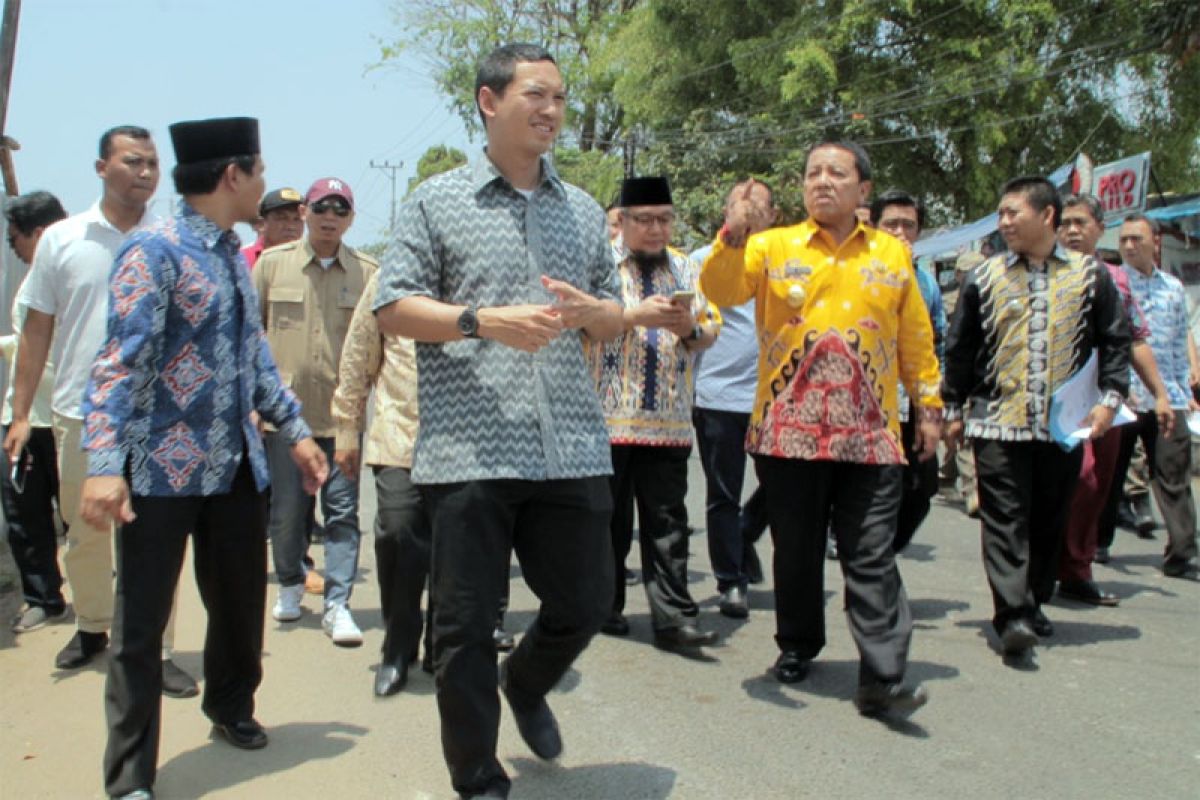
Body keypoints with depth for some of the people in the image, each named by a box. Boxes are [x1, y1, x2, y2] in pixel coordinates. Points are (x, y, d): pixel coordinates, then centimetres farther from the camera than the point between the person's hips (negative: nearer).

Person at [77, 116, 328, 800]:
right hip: (165, 470, -7)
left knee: (242, 602, 18)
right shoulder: (155, 251, -12)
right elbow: (121, 363, -19)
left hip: (238, 466, 7)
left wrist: (295, 430, 17)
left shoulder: (235, 256, 13)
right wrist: (106, 465, -27)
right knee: (143, 621, 3)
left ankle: (232, 709, 43)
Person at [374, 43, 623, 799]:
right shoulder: (437, 200, 4)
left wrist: (588, 310, -5)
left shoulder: (585, 211, 16)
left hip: (572, 448, 4)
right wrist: (482, 321, -16)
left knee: (587, 602, 11)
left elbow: (614, 320, 19)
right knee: (465, 624, 4)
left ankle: (525, 685, 43)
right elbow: (393, 307, -1)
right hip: (469, 450, -4)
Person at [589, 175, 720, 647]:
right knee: (609, 519, 7)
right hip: (607, 417, -3)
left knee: (667, 521, 1)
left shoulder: (684, 268, 15)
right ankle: (605, 606, 21)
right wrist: (635, 315, -17)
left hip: (668, 421, 3)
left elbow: (711, 330, 15)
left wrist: (690, 329, -7)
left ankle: (673, 619, 2)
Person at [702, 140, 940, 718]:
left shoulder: (892, 255, 11)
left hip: (868, 436, 1)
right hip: (790, 429, 0)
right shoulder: (774, 247, 6)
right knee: (796, 550, 11)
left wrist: (929, 405, 13)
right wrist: (733, 236, -27)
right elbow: (721, 290, -11)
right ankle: (797, 647, 30)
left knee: (872, 558, -1)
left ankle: (882, 679, 1)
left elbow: (916, 339, 15)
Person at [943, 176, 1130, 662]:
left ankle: (1033, 603, 25)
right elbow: (959, 349, 8)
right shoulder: (984, 277, 5)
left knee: (1049, 521, 11)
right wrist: (955, 409, 7)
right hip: (998, 422, -1)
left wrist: (1109, 399, -3)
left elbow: (1114, 342, 8)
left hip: (1065, 424, 1)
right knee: (1005, 520, -8)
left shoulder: (1090, 275, 6)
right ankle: (1012, 616, -11)